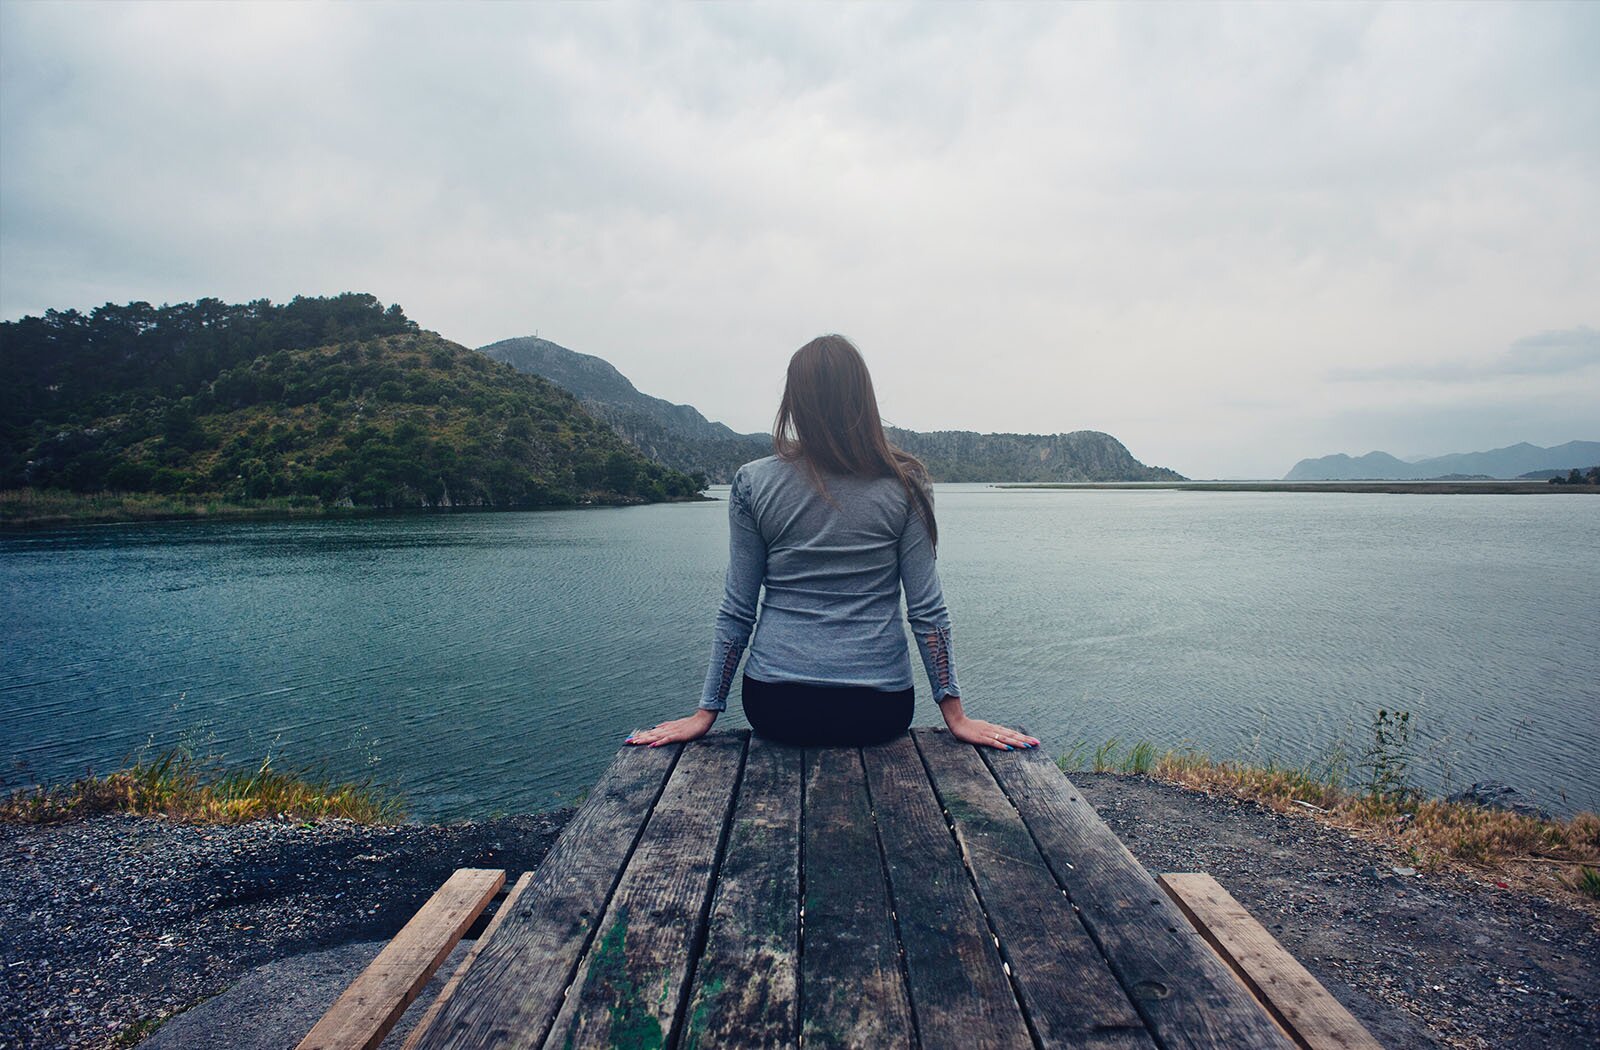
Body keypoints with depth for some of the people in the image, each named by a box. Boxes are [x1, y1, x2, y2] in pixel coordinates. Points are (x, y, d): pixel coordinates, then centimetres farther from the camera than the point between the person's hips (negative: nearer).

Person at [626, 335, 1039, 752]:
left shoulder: (752, 483, -4)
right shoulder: (905, 484, -4)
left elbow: (736, 611, -1)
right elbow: (927, 610, -4)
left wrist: (706, 712, 8)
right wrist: (956, 716, 3)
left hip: (777, 706, 1)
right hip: (880, 710, 0)